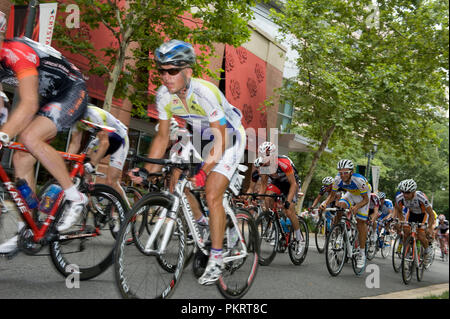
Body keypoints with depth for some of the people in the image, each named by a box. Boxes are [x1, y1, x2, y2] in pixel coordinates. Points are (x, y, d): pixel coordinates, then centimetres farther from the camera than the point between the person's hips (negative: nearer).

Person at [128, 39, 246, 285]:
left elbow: (220, 141, -31)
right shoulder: (163, 96, -15)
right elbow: (162, 137, -5)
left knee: (212, 196, -15)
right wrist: (146, 170, -13)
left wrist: (204, 172, -40)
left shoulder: (205, 92, -34)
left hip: (229, 138, -6)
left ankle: (216, 259, -2)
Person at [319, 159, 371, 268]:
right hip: (351, 194, 4)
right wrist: (325, 203, -34)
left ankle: (362, 254, 2)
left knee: (360, 223, -10)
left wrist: (356, 207, -49)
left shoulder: (359, 180, -38)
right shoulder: (338, 179, -27)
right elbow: (332, 195, -14)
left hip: (363, 196, -4)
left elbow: (365, 199, -29)